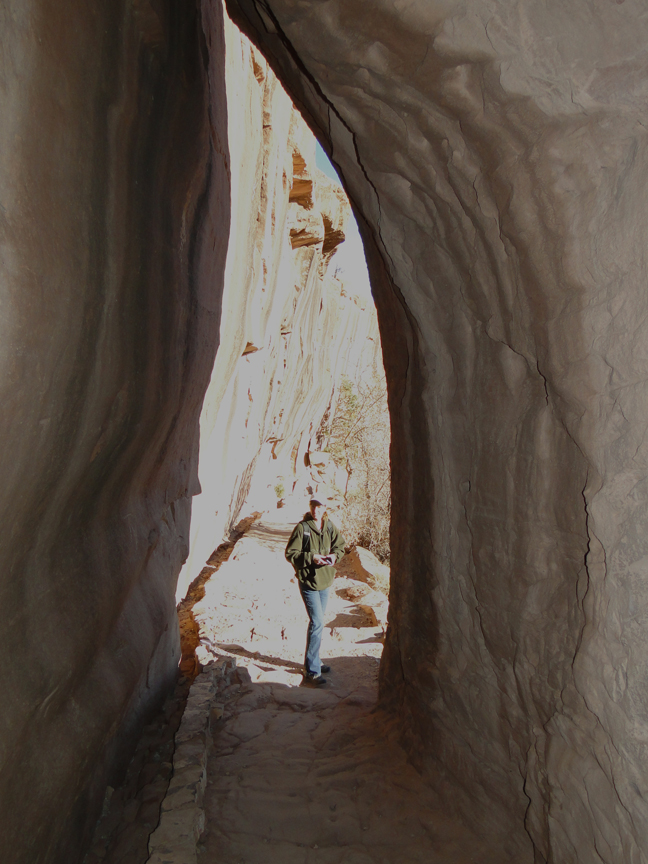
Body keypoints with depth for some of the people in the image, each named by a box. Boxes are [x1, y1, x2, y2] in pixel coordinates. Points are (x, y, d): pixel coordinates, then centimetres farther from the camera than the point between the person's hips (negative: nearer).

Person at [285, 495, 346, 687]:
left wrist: (334, 555, -7)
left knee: (317, 622, 18)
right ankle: (311, 672, -4)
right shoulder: (302, 527, -13)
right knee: (317, 623, -11)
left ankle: (313, 662, 33)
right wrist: (311, 558, -23)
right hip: (308, 581, -6)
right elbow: (290, 554, -12)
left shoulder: (330, 526, 2)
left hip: (325, 581, 6)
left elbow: (340, 545, 14)